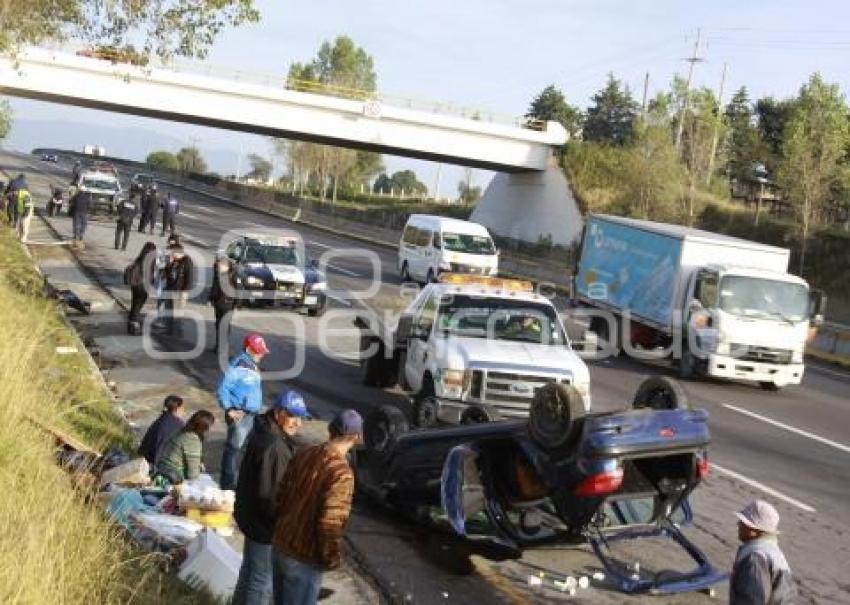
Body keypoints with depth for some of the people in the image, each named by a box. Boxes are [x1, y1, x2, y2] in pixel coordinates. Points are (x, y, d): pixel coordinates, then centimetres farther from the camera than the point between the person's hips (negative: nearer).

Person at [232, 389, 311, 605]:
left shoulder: (264, 433, 5)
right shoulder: (273, 446, -29)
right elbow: (268, 494, -29)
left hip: (252, 516, 10)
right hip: (264, 523, -10)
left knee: (250, 571, 26)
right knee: (262, 580, 3)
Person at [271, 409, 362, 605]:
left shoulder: (304, 455, 0)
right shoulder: (341, 472, -24)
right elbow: (330, 524, -25)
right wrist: (332, 558, -10)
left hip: (280, 544, 8)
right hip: (303, 558, -8)